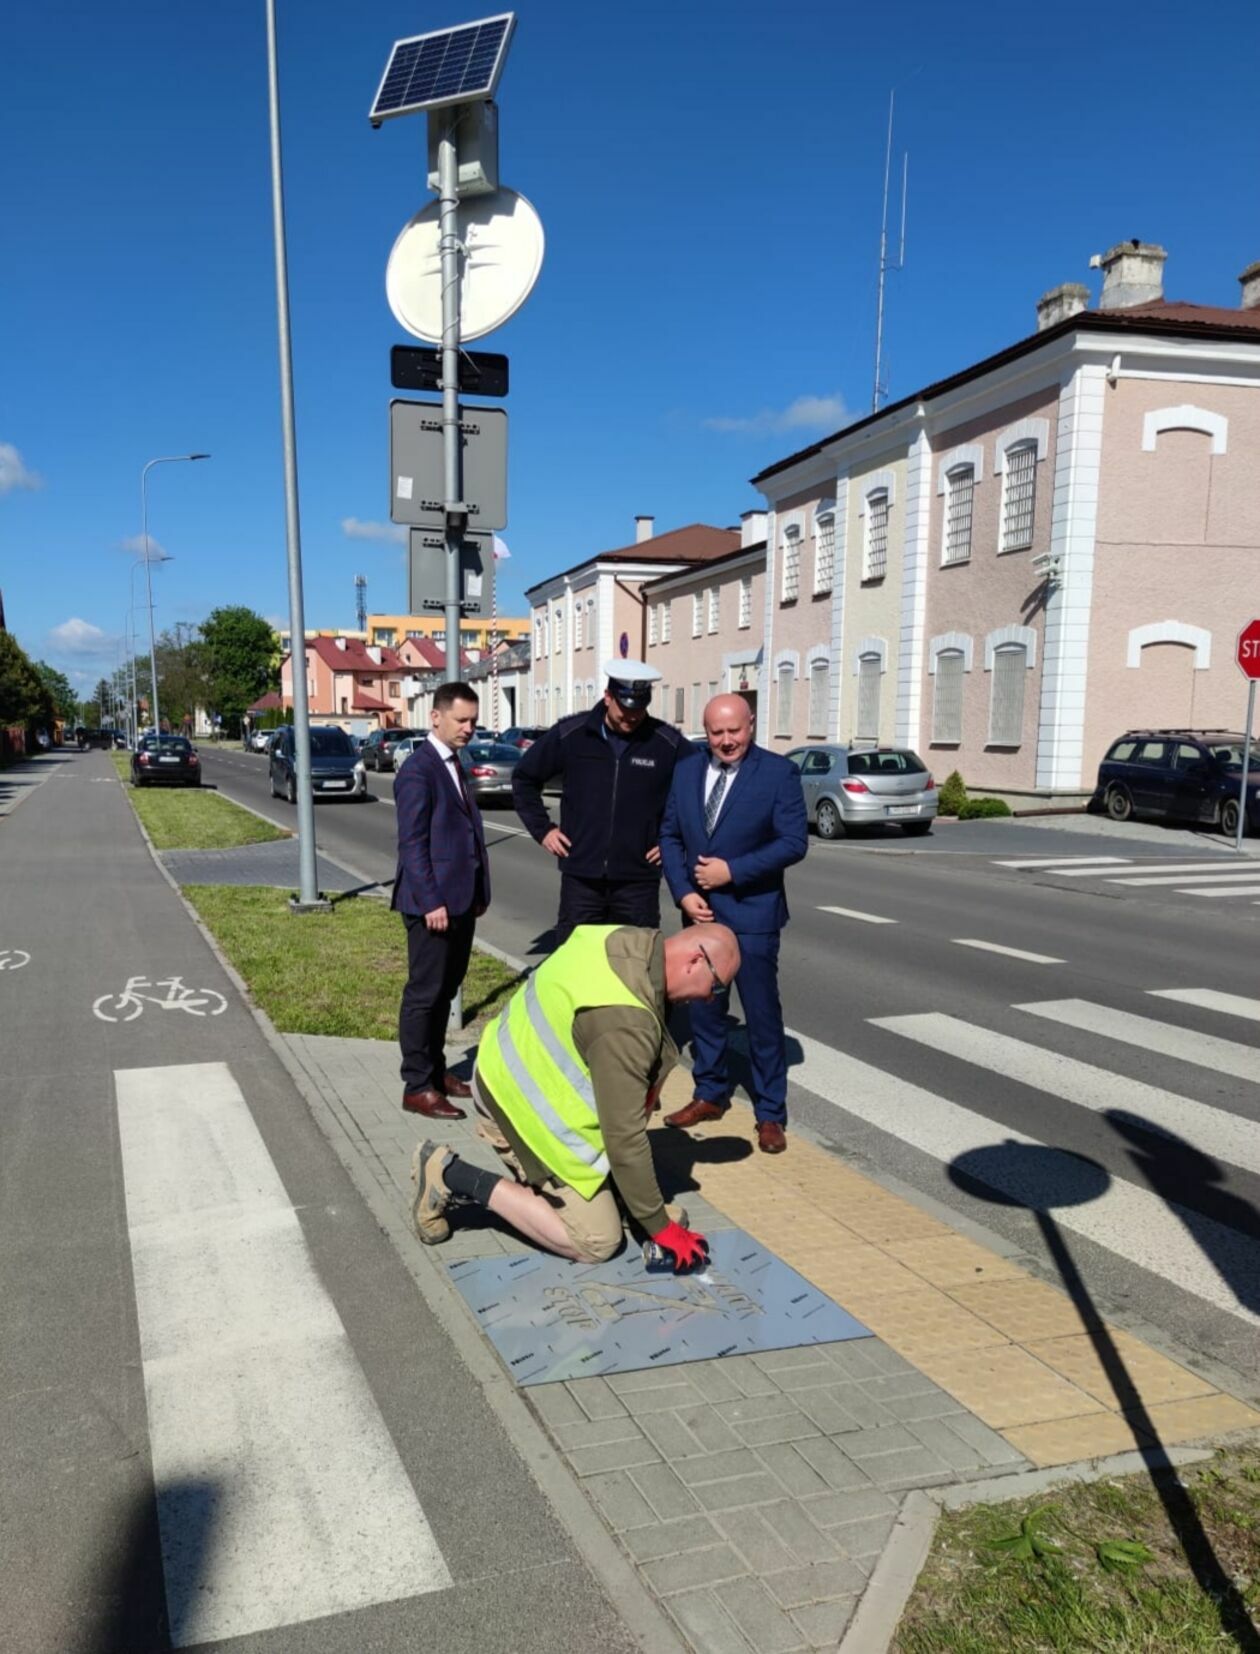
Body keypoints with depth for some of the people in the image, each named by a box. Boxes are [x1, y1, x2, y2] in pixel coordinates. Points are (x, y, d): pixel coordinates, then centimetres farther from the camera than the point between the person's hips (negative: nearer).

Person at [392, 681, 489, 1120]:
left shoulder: (455, 765, 15)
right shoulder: (418, 770, -13)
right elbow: (412, 843, -18)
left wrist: (479, 892, 14)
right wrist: (431, 901, -21)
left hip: (461, 900, 9)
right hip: (433, 903, -9)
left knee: (445, 991, 16)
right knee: (424, 994, -1)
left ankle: (435, 1069, 28)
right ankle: (417, 1087, 8)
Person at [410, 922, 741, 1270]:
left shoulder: (630, 942, -6)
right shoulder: (624, 1022, -32)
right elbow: (626, 1138, -26)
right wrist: (660, 1229, -14)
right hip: (521, 1104, -10)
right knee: (596, 1240, -1)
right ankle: (453, 1176, -3)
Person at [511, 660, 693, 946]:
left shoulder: (670, 744, -4)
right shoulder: (570, 734, -1)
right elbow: (524, 778, 13)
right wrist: (542, 829, 6)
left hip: (638, 880, 0)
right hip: (580, 878, 1)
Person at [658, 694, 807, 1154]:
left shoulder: (779, 772, -8)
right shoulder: (687, 772, 6)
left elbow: (794, 841, -13)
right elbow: (669, 835, 8)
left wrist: (732, 871, -17)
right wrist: (684, 892, -5)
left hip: (751, 913, -5)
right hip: (699, 911, 5)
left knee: (762, 1016, 2)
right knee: (702, 1009, 14)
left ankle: (770, 1113, 14)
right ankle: (710, 1094, 31)